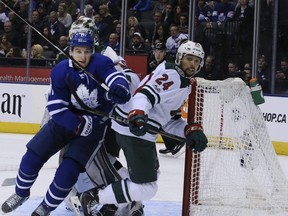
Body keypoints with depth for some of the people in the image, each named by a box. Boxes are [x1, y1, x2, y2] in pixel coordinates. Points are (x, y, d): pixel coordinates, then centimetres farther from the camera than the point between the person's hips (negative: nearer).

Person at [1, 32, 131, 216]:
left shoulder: (101, 64, -20)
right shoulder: (60, 71, -15)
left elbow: (115, 77, -38)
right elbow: (56, 108, -18)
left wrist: (120, 88, -62)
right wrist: (79, 124, -30)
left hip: (94, 124, -2)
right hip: (65, 120, 2)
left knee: (69, 170, -14)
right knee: (33, 157, -1)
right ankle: (21, 193, 29)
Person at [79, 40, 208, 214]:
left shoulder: (185, 86, 20)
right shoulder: (170, 75, -12)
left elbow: (169, 121, 18)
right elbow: (145, 94, -25)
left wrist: (191, 131, 3)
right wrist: (137, 115, -43)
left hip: (144, 133, 11)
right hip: (134, 131, -11)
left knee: (151, 172, 31)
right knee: (146, 188, -13)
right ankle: (93, 197, -7)